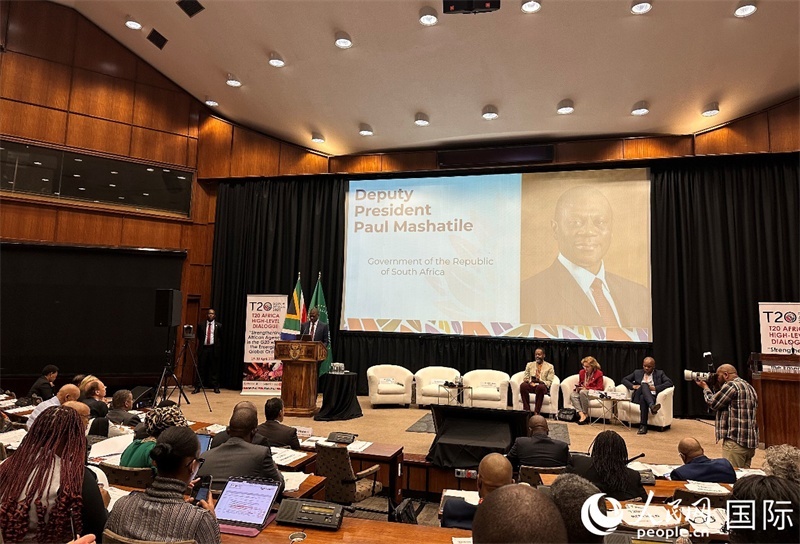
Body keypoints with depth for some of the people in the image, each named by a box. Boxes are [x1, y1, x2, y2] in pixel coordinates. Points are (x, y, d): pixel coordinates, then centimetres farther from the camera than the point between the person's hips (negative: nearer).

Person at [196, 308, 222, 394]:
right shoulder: (201, 325, 8)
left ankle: (216, 387, 11)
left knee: (214, 368, 4)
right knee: (201, 368, 2)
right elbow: (198, 338, 12)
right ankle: (197, 387, 8)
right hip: (203, 348, 1)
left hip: (214, 348, -1)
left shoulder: (218, 325, 5)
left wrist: (219, 350, 1)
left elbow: (220, 338, 5)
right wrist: (198, 349, 6)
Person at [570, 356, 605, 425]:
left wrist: (586, 388, -18)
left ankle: (586, 414, -26)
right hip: (582, 391, 5)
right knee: (572, 395, -27)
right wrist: (578, 388, -5)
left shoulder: (599, 373, -6)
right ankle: (581, 415, -40)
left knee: (582, 392, -37)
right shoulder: (582, 372, 9)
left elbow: (599, 388, -9)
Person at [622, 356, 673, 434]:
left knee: (643, 398, -39)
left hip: (652, 397, -1)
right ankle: (652, 406, -60)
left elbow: (669, 382, -1)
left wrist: (655, 388, -12)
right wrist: (633, 386, -1)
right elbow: (624, 379, 20)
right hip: (638, 397, 1)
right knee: (644, 385, -33)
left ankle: (643, 426, -44)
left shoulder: (659, 373, 15)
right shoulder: (637, 372, 21)